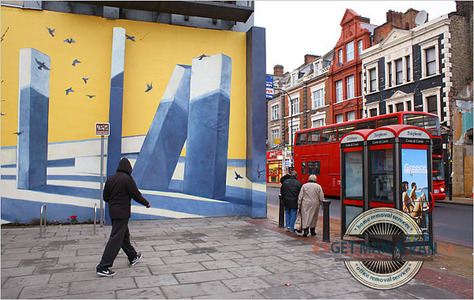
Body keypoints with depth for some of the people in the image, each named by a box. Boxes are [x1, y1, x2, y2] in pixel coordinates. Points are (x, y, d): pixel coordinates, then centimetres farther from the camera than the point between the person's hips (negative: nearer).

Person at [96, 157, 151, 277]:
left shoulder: (110, 179, 6)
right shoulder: (127, 179, -16)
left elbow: (105, 197, 11)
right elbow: (136, 195, -11)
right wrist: (146, 203, 5)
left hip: (112, 211, 9)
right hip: (122, 213, -9)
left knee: (124, 235, 20)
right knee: (116, 239, -5)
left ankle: (133, 257, 36)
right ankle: (103, 267, -4)